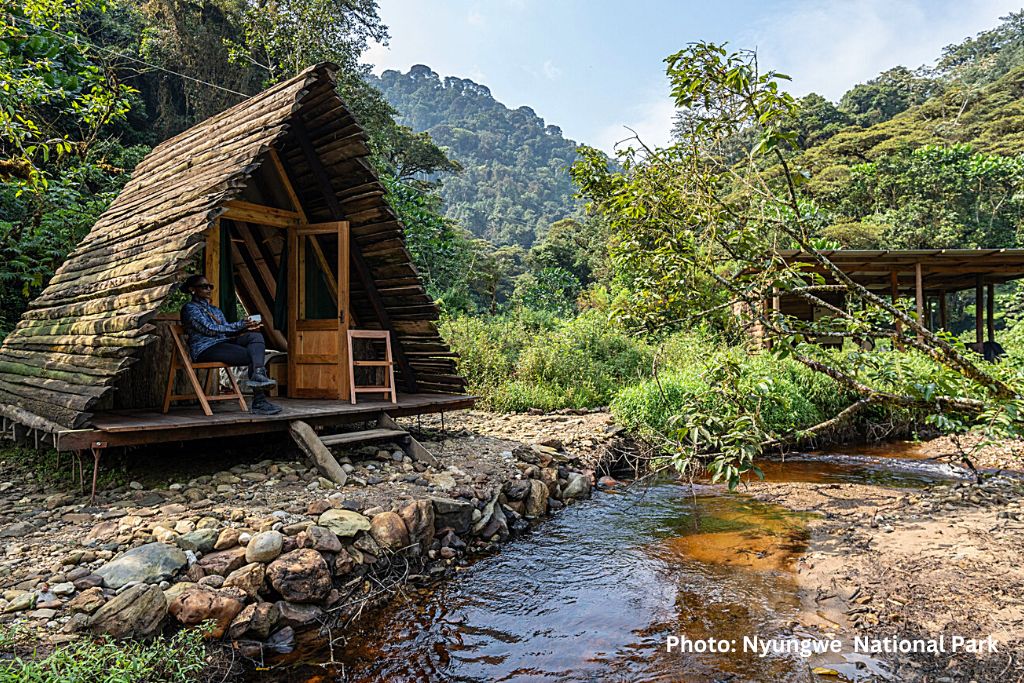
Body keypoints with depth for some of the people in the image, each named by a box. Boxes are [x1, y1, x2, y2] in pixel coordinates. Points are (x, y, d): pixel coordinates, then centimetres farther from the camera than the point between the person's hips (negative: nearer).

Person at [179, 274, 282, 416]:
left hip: (224, 343, 7)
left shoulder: (215, 310, 28)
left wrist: (247, 326, -5)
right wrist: (240, 325, -17)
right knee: (255, 356, -25)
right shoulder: (190, 308, 1)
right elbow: (210, 329, -13)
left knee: (256, 336, -23)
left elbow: (226, 330, 16)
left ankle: (259, 376, -44)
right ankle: (258, 402, -31)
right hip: (205, 349, -7)